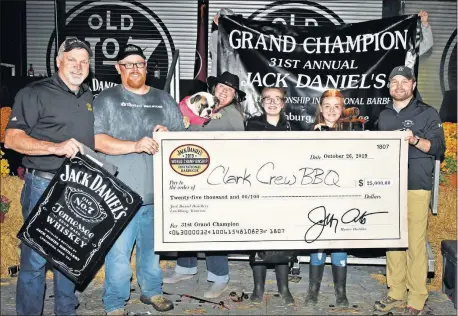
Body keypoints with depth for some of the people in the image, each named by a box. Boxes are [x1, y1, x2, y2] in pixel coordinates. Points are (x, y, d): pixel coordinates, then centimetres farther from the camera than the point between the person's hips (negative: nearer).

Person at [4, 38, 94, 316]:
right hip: (44, 186, -5)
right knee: (35, 257, -1)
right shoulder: (36, 94, -5)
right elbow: (12, 139, -11)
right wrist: (56, 148, -24)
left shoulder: (90, 98, 14)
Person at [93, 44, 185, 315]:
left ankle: (152, 290, 35)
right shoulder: (107, 100, 3)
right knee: (118, 252, -2)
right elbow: (98, 140, -8)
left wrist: (168, 135, -9)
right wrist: (135, 145, -20)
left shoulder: (165, 100, 14)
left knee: (153, 245, 16)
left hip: (158, 191, 4)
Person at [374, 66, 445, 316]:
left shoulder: (427, 113, 5)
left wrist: (415, 140, -17)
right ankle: (396, 294, 17)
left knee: (416, 243, -5)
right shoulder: (384, 116, 18)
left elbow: (439, 148, -3)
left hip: (416, 187, -4)